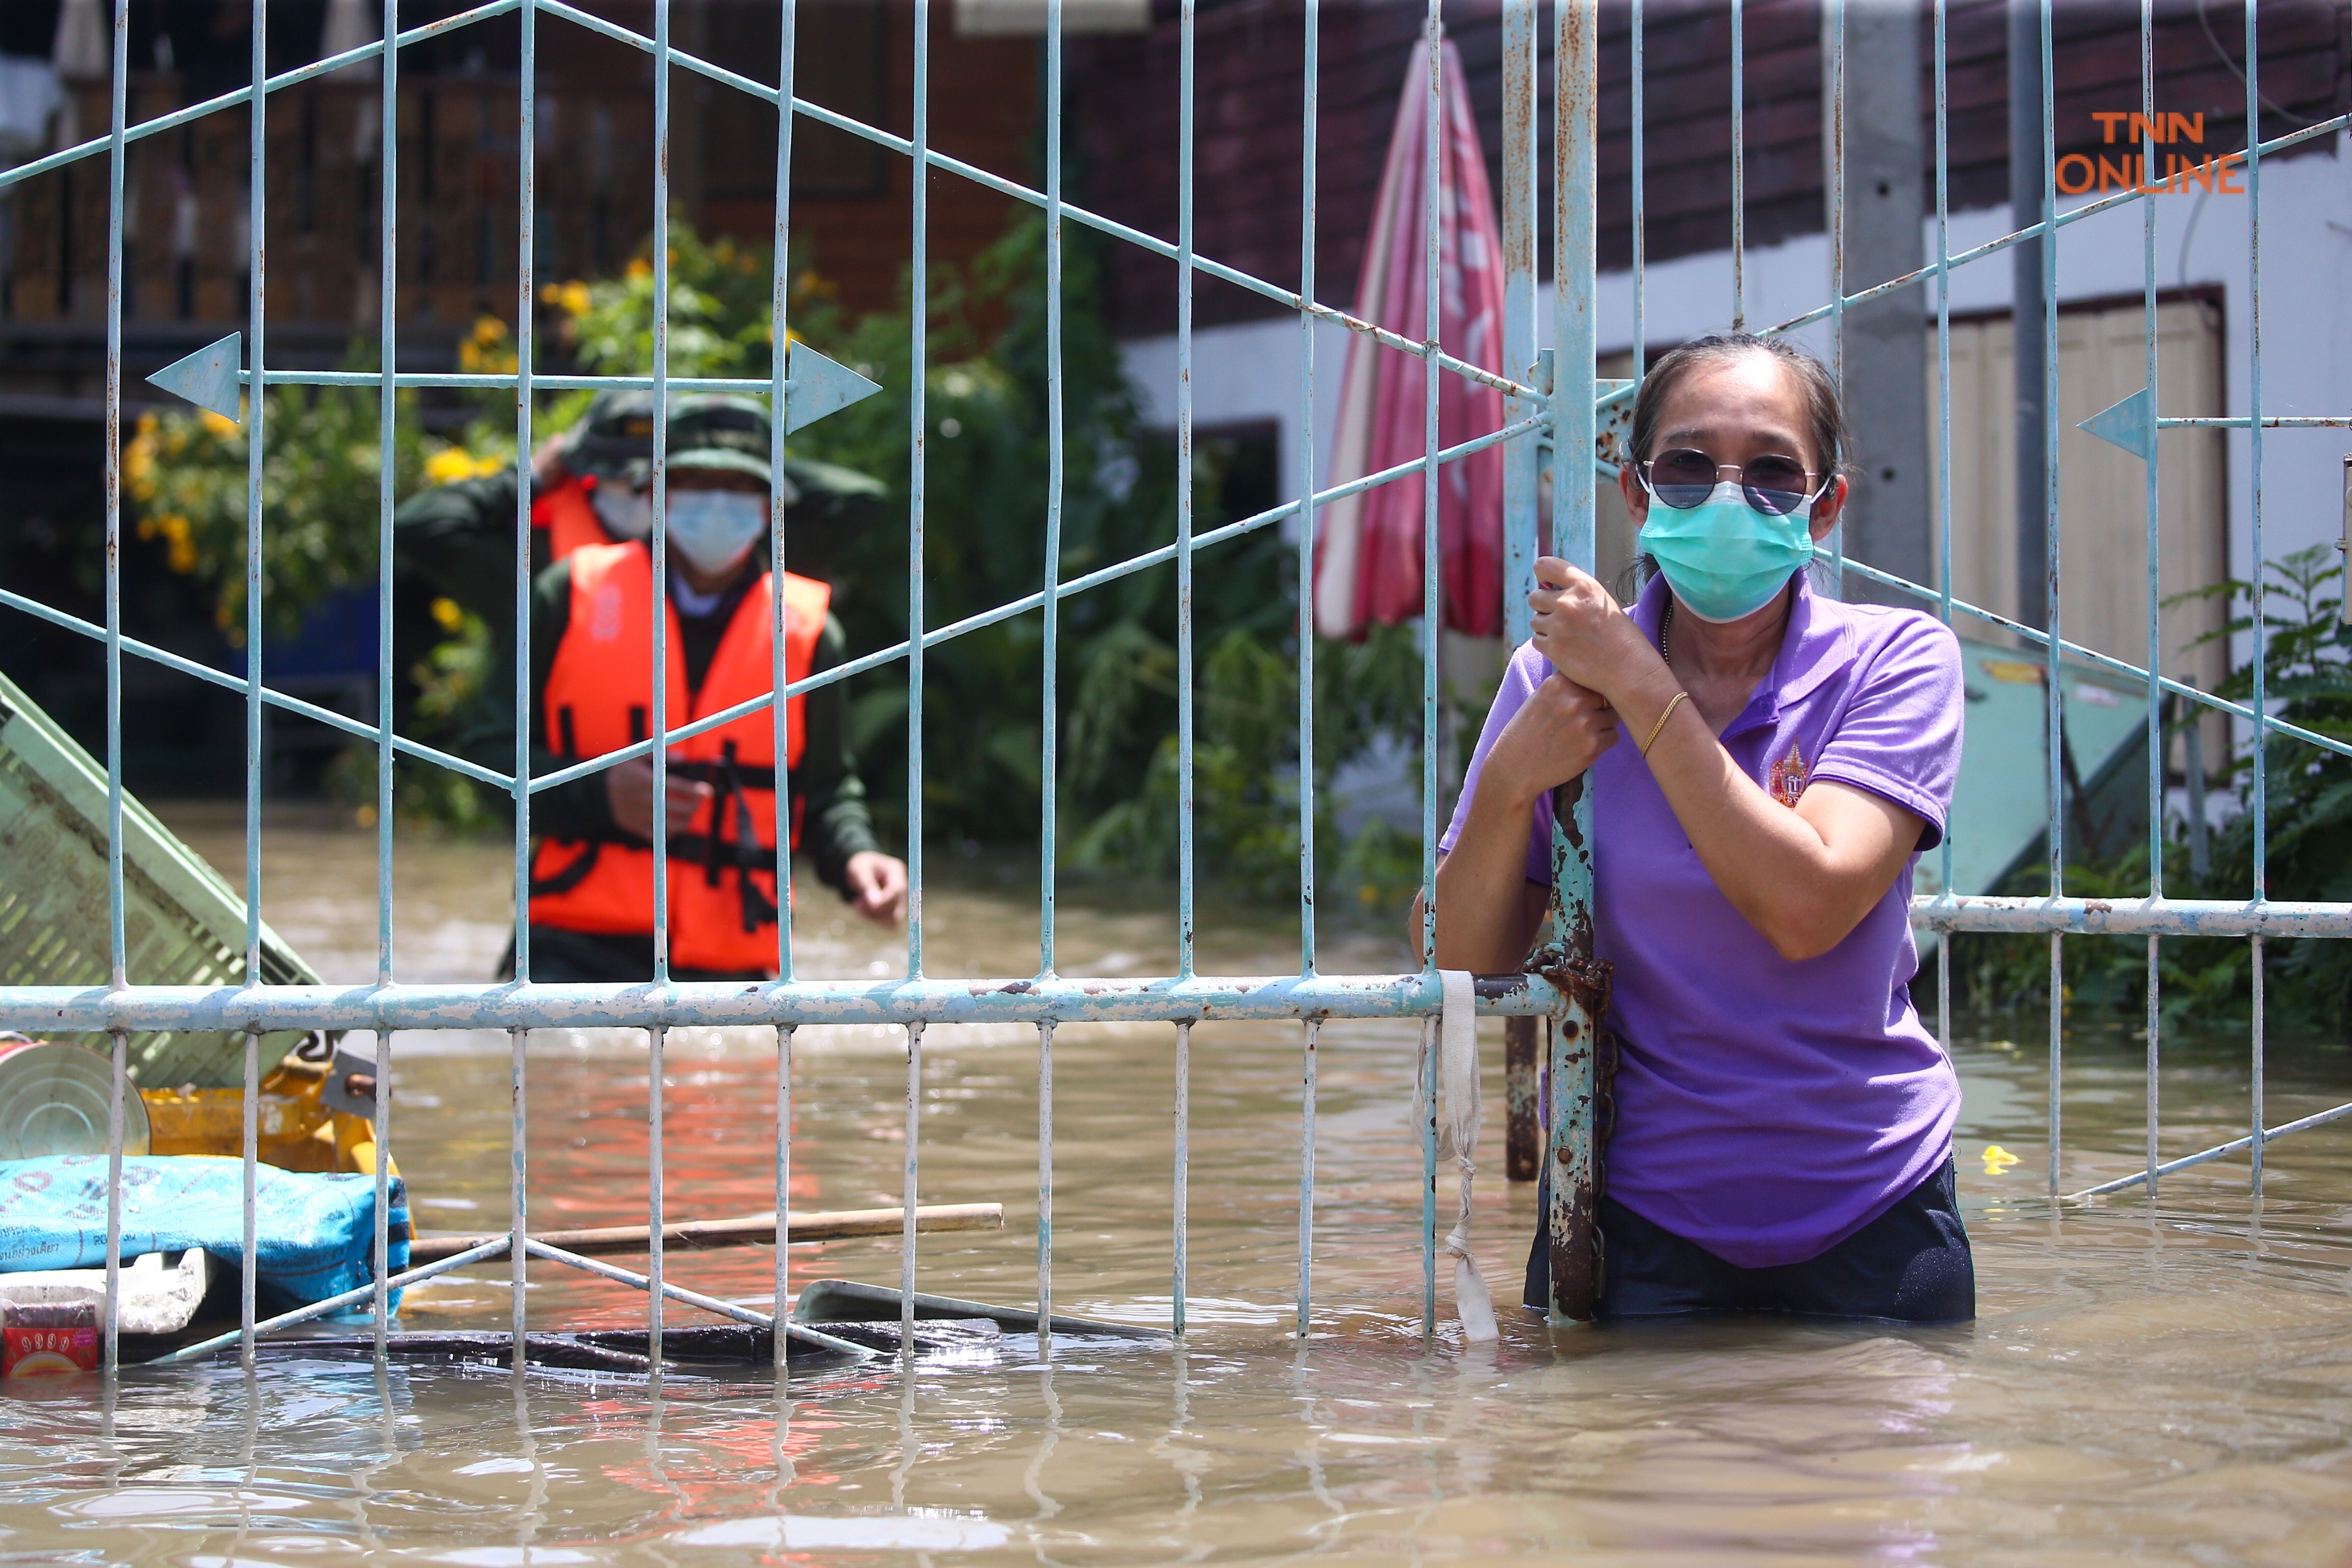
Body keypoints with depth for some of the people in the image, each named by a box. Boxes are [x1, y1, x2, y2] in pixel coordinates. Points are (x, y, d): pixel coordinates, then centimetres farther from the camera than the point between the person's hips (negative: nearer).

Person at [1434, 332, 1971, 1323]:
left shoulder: (1895, 659, -9)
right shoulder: (1555, 682, -5)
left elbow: (1805, 908, -25)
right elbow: (1456, 971, -4)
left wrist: (1639, 685, -22)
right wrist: (1511, 782, -21)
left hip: (1872, 1215, -1)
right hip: (1636, 1215, 1)